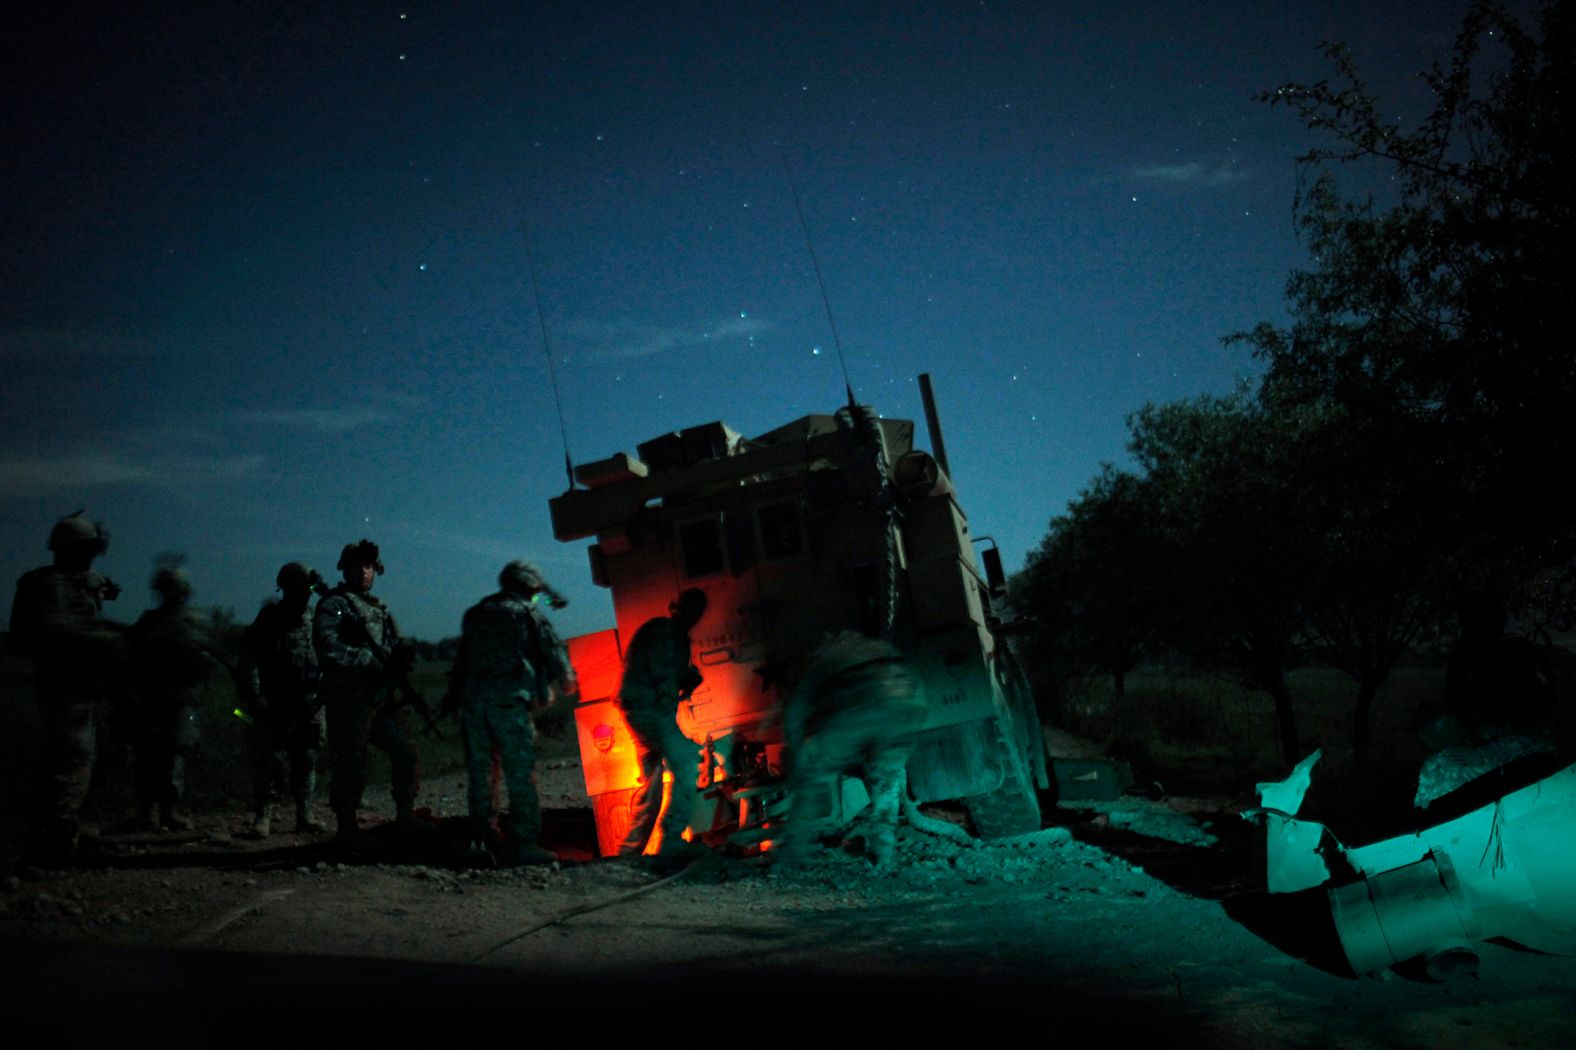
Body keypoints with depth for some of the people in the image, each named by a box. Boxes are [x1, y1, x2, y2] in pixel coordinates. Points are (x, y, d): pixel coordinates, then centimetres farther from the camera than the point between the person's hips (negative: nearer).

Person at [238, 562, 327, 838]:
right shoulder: (269, 618, -3)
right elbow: (248, 659, -7)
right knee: (272, 759, -7)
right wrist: (254, 696, -14)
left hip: (310, 704, 5)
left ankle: (304, 815, 16)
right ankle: (263, 816, 2)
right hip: (276, 705, -4)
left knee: (307, 761, 8)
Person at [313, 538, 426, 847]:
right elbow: (328, 648, -16)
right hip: (349, 700, -7)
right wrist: (373, 660, -20)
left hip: (381, 697, 7)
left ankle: (405, 816, 18)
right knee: (351, 764, -2)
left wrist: (403, 655, -6)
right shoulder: (333, 605, -2)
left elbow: (394, 646, 20)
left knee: (407, 755, 7)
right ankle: (346, 827, 8)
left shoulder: (380, 609, 20)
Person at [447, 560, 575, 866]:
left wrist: (453, 698, 24)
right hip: (509, 701, -6)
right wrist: (566, 683, 25)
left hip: (473, 700, 6)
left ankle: (480, 840, 18)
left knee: (480, 772, 14)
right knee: (520, 774, -4)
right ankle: (522, 844, -7)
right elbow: (555, 651, 6)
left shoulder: (475, 614, 20)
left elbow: (461, 660, 20)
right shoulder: (529, 615, 3)